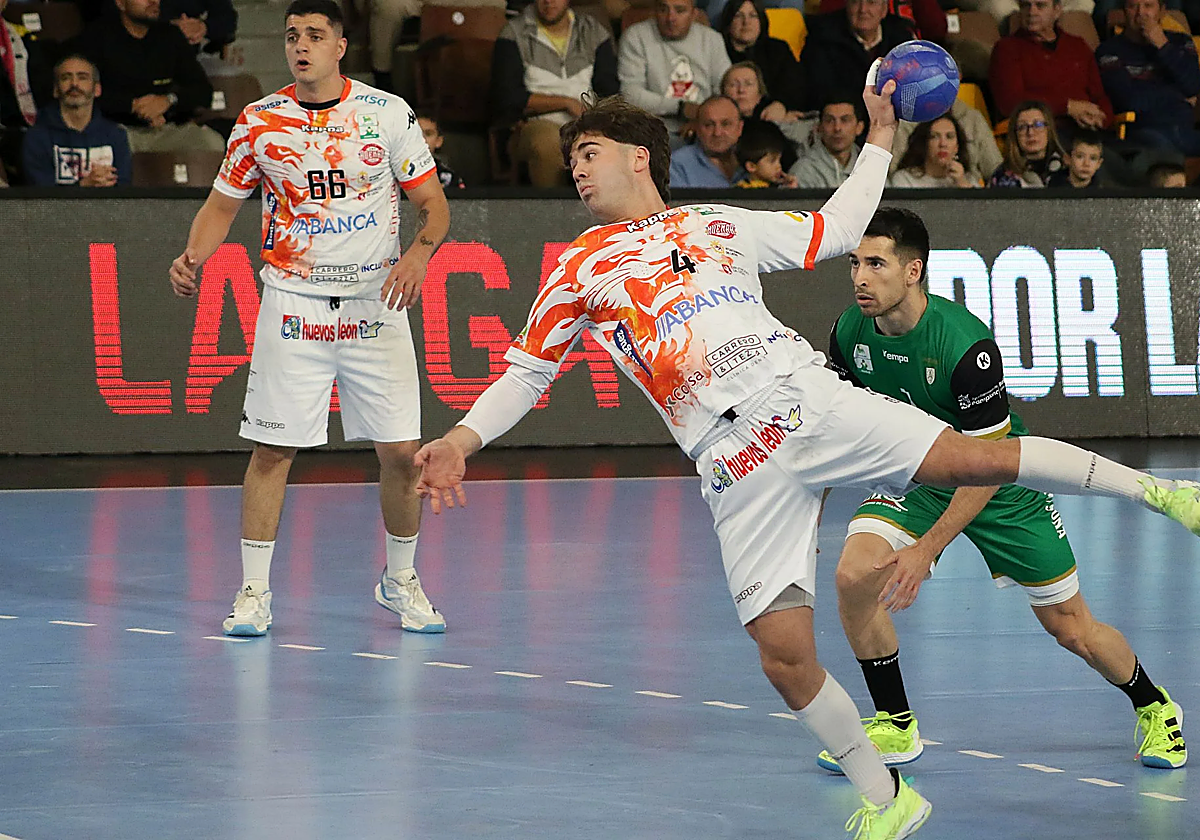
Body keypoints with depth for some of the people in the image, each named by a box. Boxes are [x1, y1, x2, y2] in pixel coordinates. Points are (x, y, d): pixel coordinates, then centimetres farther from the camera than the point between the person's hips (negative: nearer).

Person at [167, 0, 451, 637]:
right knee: (271, 449, -4)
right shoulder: (259, 122, 1)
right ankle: (254, 591, 7)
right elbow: (222, 204, 11)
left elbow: (433, 204, 2)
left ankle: (400, 580, 20)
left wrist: (418, 253, -17)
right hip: (292, 306, 0)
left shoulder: (388, 113, -1)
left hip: (376, 304, 0)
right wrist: (192, 257, -8)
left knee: (401, 452, 0)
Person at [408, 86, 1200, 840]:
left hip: (808, 399, 0)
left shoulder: (720, 224, 21)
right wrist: (462, 440, 0)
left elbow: (836, 230, 29)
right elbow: (526, 373, 16)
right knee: (785, 656, -10)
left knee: (973, 457, -19)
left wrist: (880, 139, 27)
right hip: (734, 464, 0)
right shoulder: (582, 268, 18)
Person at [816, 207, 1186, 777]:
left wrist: (926, 550, -32)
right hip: (913, 477, 4)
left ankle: (1154, 708, 33)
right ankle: (896, 727, -3)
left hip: (1000, 489, -4)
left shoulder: (966, 344, -33)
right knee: (854, 575, -22)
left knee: (1071, 629, 2)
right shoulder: (850, 333, -16)